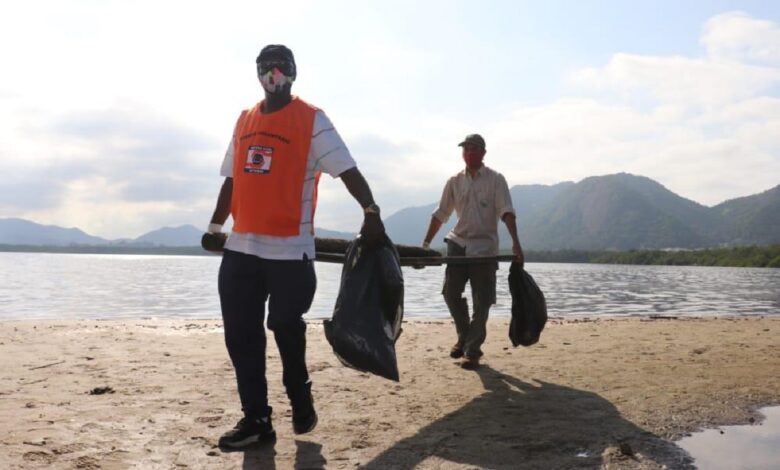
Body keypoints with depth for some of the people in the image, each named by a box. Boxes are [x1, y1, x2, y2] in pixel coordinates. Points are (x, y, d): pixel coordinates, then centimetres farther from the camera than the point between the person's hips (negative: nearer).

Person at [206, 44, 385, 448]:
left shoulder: (311, 119, -3)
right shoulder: (245, 120, 16)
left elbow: (346, 168, -13)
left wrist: (370, 210, -27)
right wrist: (216, 225, 22)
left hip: (290, 247, -6)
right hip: (241, 246, 6)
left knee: (286, 327, 1)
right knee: (239, 333, 3)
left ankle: (300, 399, 26)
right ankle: (256, 418, 12)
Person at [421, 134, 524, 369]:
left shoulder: (495, 180, -1)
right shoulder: (455, 182, 9)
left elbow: (506, 211, -11)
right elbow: (440, 214, 14)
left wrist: (515, 243, -24)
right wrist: (425, 244, 11)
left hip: (485, 246, -3)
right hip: (459, 243, 3)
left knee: (482, 302, -2)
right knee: (451, 292, -7)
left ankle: (472, 351, 9)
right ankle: (463, 336, 18)